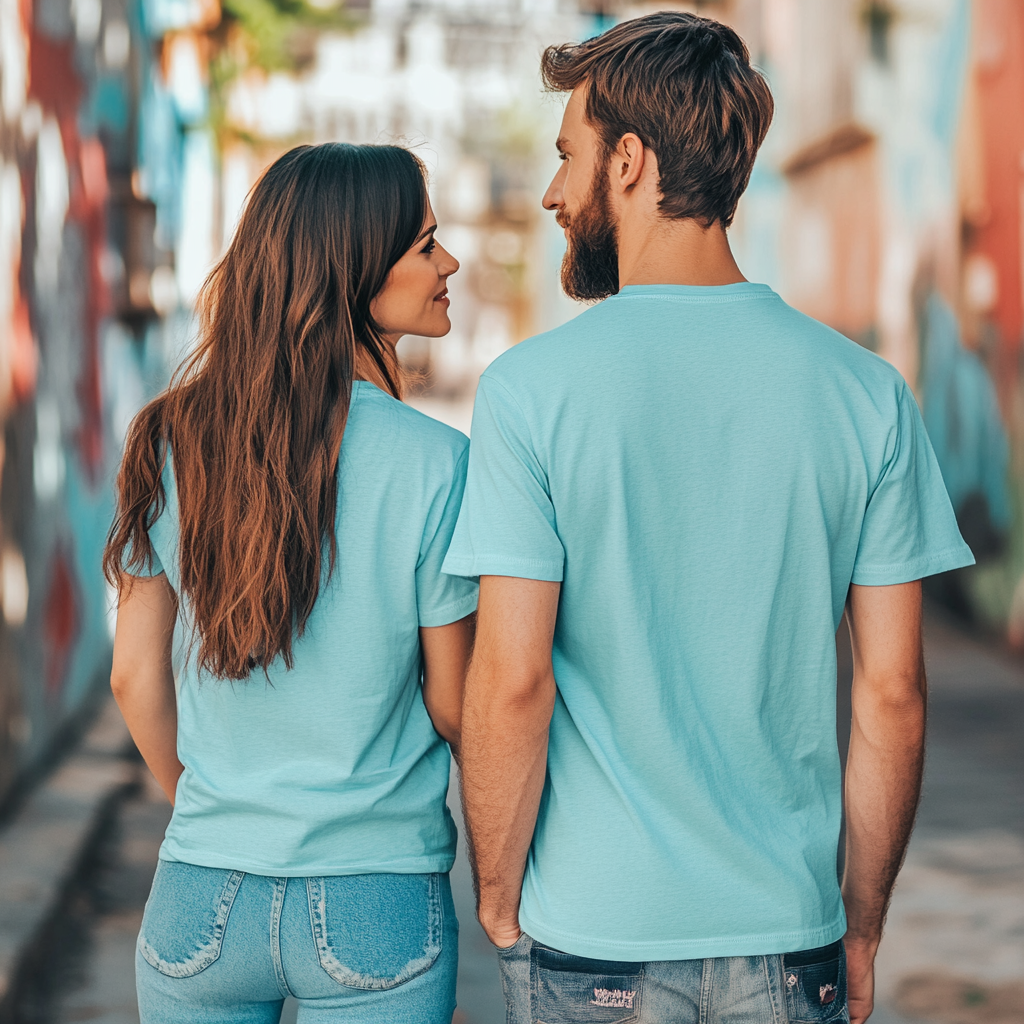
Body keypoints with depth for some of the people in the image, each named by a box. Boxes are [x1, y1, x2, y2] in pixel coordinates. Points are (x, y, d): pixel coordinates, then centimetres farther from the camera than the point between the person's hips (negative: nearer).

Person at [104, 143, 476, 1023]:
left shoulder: (172, 440, -4)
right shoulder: (434, 463, -15)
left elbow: (136, 675, 3)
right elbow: (454, 703, -7)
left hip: (201, 893, 3)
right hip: (376, 908, -3)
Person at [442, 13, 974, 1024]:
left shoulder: (529, 388, -11)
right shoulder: (866, 392, -3)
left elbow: (512, 685, -14)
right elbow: (893, 694, -2)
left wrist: (497, 902, 1)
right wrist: (861, 926, 9)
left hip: (589, 939, -2)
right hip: (789, 939, 2)